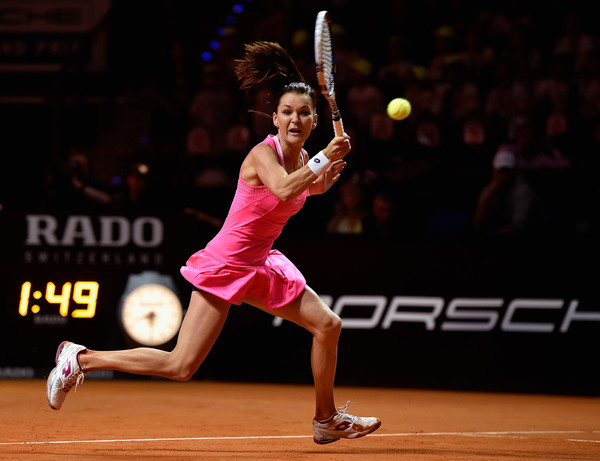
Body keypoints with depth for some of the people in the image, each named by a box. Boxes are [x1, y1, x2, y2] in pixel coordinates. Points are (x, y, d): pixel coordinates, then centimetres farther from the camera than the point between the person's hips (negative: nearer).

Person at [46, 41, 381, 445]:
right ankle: (82, 358, 4)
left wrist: (327, 176, 5)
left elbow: (310, 188, 26)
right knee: (181, 366, -11)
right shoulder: (263, 154, -20)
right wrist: (323, 158, -35)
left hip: (261, 265, 8)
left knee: (328, 325, 3)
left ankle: (327, 420, 20)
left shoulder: (302, 157, 3)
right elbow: (284, 189, -41)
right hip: (226, 264, -8)